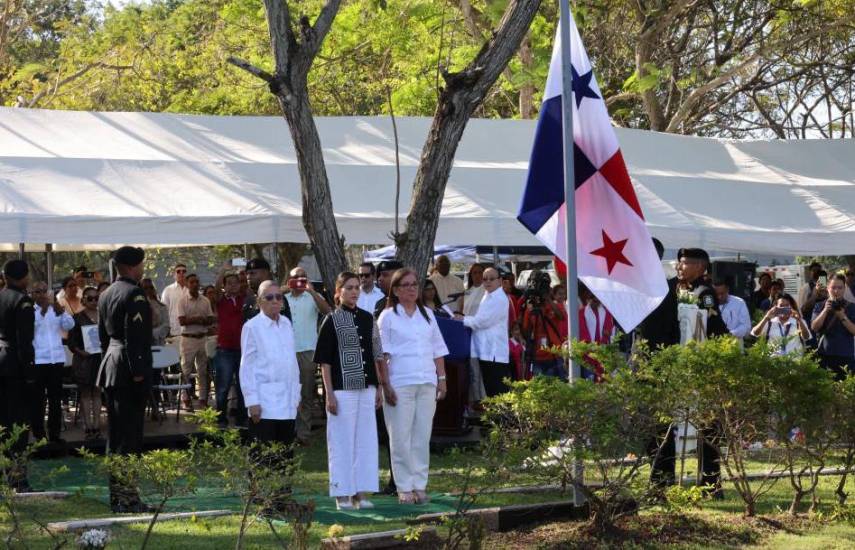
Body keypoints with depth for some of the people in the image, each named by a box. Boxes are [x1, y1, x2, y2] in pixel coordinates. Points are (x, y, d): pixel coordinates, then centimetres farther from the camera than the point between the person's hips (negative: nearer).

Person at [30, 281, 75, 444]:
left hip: (56, 358, 5)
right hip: (37, 360, -5)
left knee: (55, 398, 9)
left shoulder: (56, 309, 11)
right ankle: (39, 435, 3)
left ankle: (54, 434, 16)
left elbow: (69, 326, 0)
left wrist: (62, 312, -18)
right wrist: (42, 312, -30)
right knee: (37, 399, -1)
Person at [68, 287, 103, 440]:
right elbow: (71, 342, -2)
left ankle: (96, 426, 7)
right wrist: (80, 351, -18)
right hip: (84, 360, -3)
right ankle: (88, 427, 1)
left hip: (100, 358, 3)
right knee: (85, 393, 0)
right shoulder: (78, 318, 0)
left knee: (97, 393, 5)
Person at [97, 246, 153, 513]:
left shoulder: (106, 294, 14)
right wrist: (138, 371, -19)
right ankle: (127, 497, -8)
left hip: (110, 368, 9)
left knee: (115, 433, 13)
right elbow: (135, 337, -20)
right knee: (130, 434, -7)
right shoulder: (134, 295, -14)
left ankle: (116, 495, 18)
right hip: (128, 369, -9)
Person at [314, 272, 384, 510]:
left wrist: (378, 387, 12)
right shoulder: (332, 321, -4)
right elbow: (324, 360, -5)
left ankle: (361, 492, 12)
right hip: (342, 389, -5)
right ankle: (342, 494, 5)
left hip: (366, 388, 5)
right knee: (342, 441, -2)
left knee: (366, 439, 6)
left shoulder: (367, 318, 10)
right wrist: (329, 393, -11)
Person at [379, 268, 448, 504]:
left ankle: (420, 485, 10)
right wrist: (386, 384, -10)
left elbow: (438, 350, 18)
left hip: (427, 383, 4)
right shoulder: (388, 317, 2)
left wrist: (442, 378, 10)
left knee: (422, 437, 4)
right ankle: (404, 488, 1)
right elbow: (382, 354, -3)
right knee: (401, 438, -4)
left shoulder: (427, 315, 15)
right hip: (400, 384, -4)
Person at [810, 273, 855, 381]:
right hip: (825, 354, 1)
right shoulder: (819, 306, 10)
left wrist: (843, 317, -15)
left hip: (846, 355, -1)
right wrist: (825, 311, -12)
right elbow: (814, 327, -2)